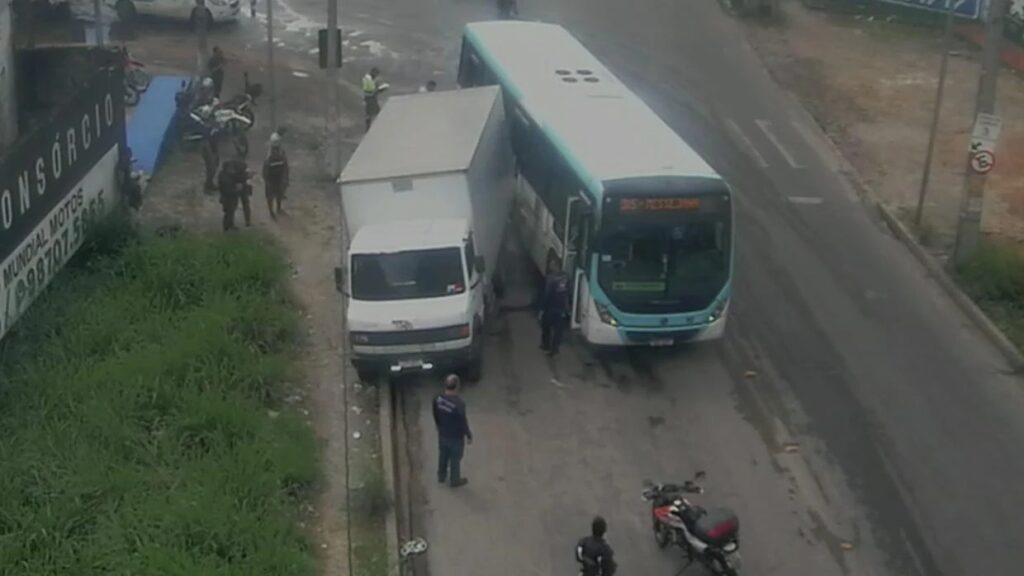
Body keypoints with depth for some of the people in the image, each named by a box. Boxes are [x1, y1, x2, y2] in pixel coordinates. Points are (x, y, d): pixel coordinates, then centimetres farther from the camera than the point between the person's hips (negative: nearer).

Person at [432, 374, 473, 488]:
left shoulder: (437, 399, -16)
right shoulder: (459, 404, -34)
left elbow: (435, 416, 1)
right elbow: (463, 423, -23)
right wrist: (469, 436, -6)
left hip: (442, 435, 5)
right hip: (456, 437, -5)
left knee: (443, 456, 27)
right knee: (455, 459, 18)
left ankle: (441, 476, 48)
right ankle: (454, 480, 38)